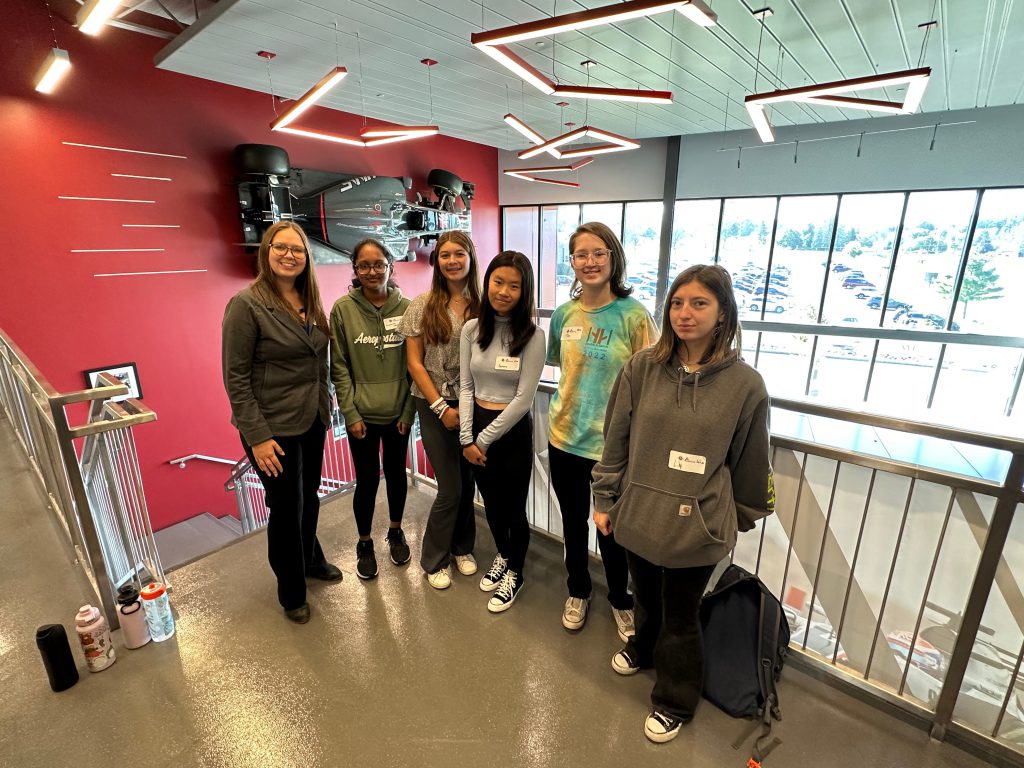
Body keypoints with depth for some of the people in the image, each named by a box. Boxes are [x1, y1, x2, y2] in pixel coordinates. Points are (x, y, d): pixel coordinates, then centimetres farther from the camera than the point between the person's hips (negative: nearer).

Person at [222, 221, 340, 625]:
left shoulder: (310, 302, 5)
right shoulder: (246, 304, -14)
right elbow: (235, 377, -15)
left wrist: (325, 409, 11)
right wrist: (257, 436, -17)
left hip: (312, 422, 6)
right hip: (275, 428, -6)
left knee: (309, 497, 20)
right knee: (286, 507, 9)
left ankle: (311, 559, 47)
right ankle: (291, 590, 33)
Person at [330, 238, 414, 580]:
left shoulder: (406, 308, -4)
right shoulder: (343, 309, -6)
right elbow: (339, 367, -5)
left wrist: (409, 411, -4)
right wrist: (350, 413, -8)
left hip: (397, 413, 1)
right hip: (362, 415, -1)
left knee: (396, 473, 17)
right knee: (367, 479, 9)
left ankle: (396, 532, 41)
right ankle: (364, 543, 33)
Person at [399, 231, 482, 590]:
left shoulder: (482, 305, 0)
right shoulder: (422, 305, -4)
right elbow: (414, 362, -4)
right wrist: (441, 408, -9)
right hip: (435, 406, -2)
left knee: (468, 481, 12)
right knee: (450, 488, 1)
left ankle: (462, 547, 37)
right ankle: (434, 560, 25)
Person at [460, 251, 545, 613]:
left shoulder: (533, 335, -13)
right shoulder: (472, 329, -2)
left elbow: (524, 398, -15)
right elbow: (466, 386, 0)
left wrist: (484, 439, -13)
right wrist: (466, 438, -6)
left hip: (513, 430, -4)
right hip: (476, 425, 4)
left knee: (514, 506, 11)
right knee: (491, 502, 21)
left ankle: (515, 573, 37)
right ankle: (503, 556, 48)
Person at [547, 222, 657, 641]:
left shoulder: (633, 316, -13)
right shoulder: (564, 314, 0)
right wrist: (576, 395, 5)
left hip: (613, 444, -4)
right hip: (565, 437, 4)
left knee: (611, 529, 13)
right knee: (573, 522, 20)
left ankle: (620, 600, 43)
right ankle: (578, 591, 46)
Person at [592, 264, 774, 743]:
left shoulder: (745, 383, -12)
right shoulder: (641, 368, -8)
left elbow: (749, 461, -1)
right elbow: (616, 440, -2)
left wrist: (741, 518, 9)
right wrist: (604, 500, 1)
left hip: (697, 525, -2)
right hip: (637, 515, 2)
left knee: (680, 618, 17)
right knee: (646, 599, 26)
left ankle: (675, 702, 44)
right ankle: (644, 649, 58)